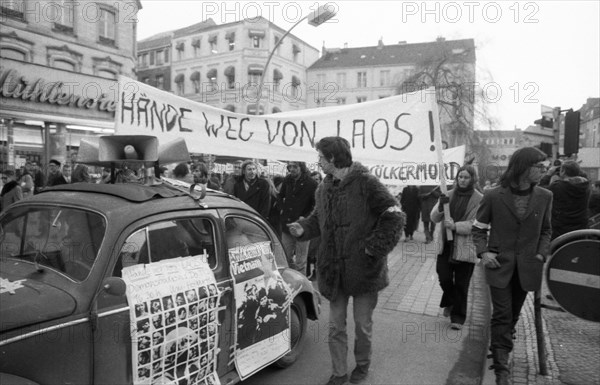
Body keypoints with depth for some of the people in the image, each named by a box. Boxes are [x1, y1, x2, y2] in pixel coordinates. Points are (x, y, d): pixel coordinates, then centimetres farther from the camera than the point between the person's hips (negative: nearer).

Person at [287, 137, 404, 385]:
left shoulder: (366, 183, -15)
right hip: (333, 269, 5)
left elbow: (394, 216, -16)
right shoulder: (324, 187, 5)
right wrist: (303, 229, -3)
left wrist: (375, 247, -18)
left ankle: (362, 364, 40)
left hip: (363, 269, -5)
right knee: (335, 326, 13)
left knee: (363, 324, 14)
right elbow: (318, 218, 17)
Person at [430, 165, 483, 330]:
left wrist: (455, 226, -26)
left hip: (465, 247, -3)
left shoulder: (479, 199, -7)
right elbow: (434, 218, 2)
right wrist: (440, 207, -18)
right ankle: (449, 303, 36)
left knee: (461, 284, 6)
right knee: (444, 277, 4)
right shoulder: (449, 195, 5)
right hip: (445, 244, 3)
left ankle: (458, 317, 22)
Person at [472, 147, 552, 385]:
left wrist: (541, 254, -2)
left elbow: (546, 230, 11)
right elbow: (479, 228, 1)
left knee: (513, 314, 16)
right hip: (499, 265, -3)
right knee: (502, 316, -3)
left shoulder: (545, 197, -1)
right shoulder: (493, 196, -9)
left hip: (527, 267, 3)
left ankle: (500, 348, 37)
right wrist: (483, 252, -12)